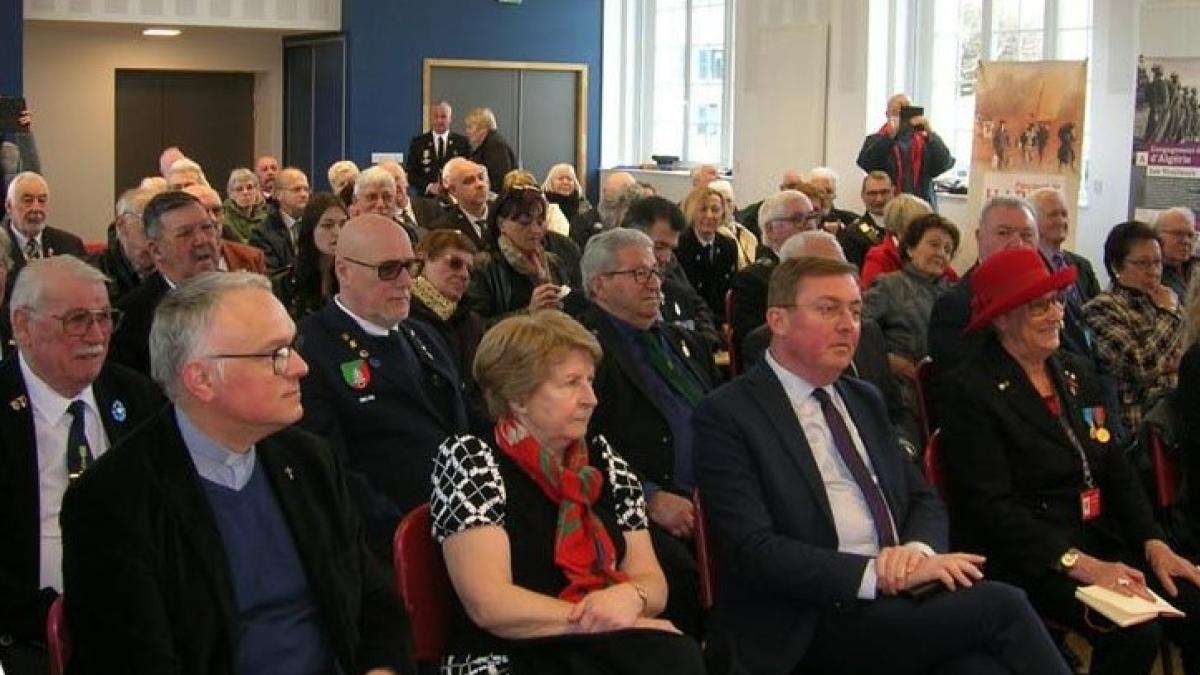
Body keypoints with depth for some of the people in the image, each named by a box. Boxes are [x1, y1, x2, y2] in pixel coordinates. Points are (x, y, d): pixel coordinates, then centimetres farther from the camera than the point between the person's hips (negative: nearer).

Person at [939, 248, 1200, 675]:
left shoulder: (1071, 370, 13)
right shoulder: (971, 391, -9)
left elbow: (1115, 467, 13)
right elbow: (991, 506, -15)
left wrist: (1153, 543, -2)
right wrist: (1077, 564, -21)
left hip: (1102, 541, 7)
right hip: (1030, 557, -7)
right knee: (1134, 634, -27)